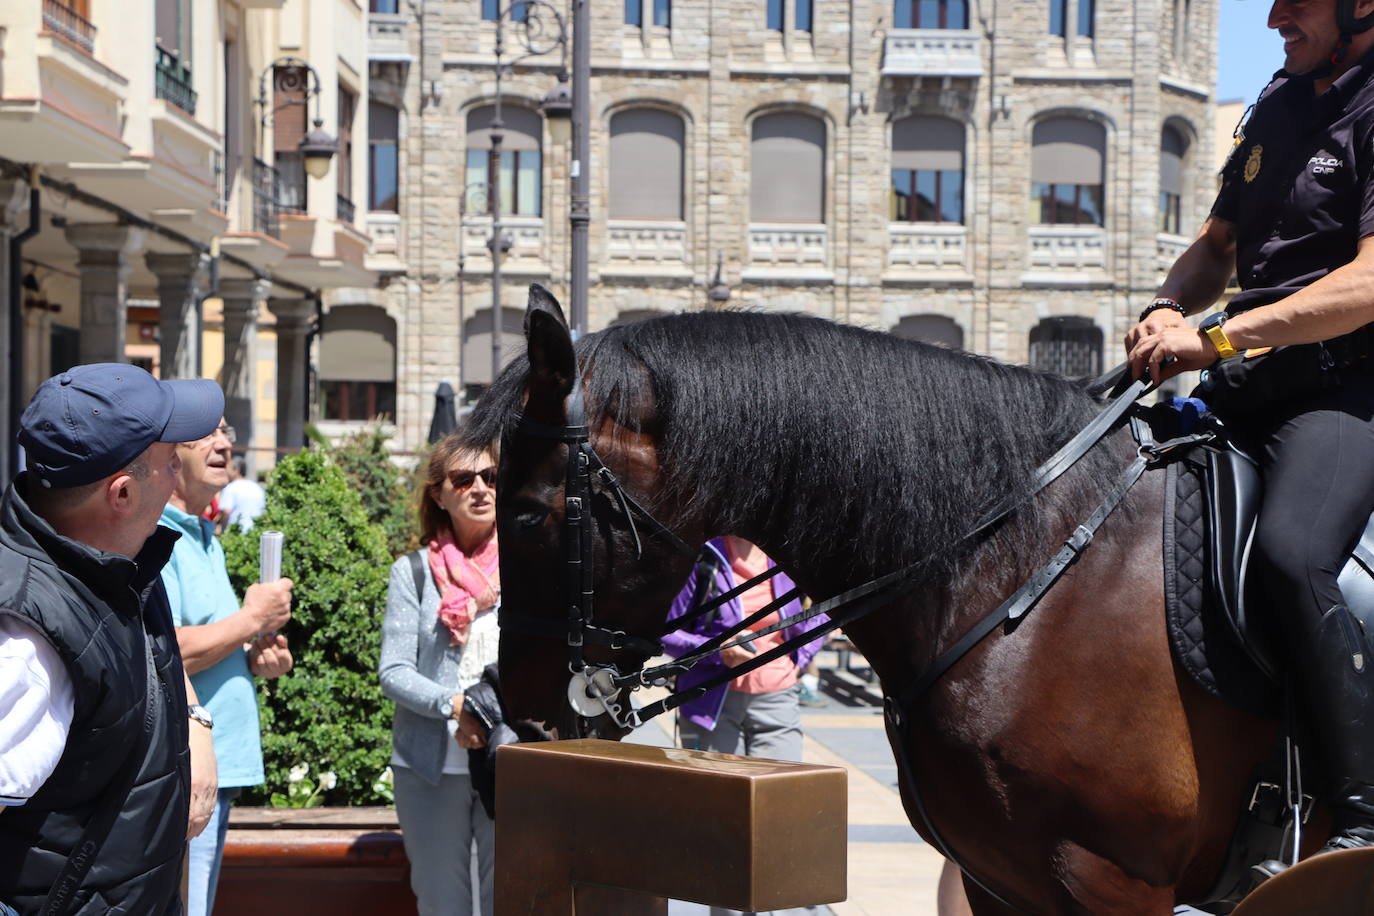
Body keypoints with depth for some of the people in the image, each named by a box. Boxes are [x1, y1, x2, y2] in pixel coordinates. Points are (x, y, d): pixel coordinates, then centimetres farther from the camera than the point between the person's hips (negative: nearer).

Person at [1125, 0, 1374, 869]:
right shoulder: (1281, 103, 17)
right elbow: (1218, 244, 26)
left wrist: (1217, 338, -24)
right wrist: (1170, 311, 4)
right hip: (1247, 384, 9)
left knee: (1291, 551, -34)